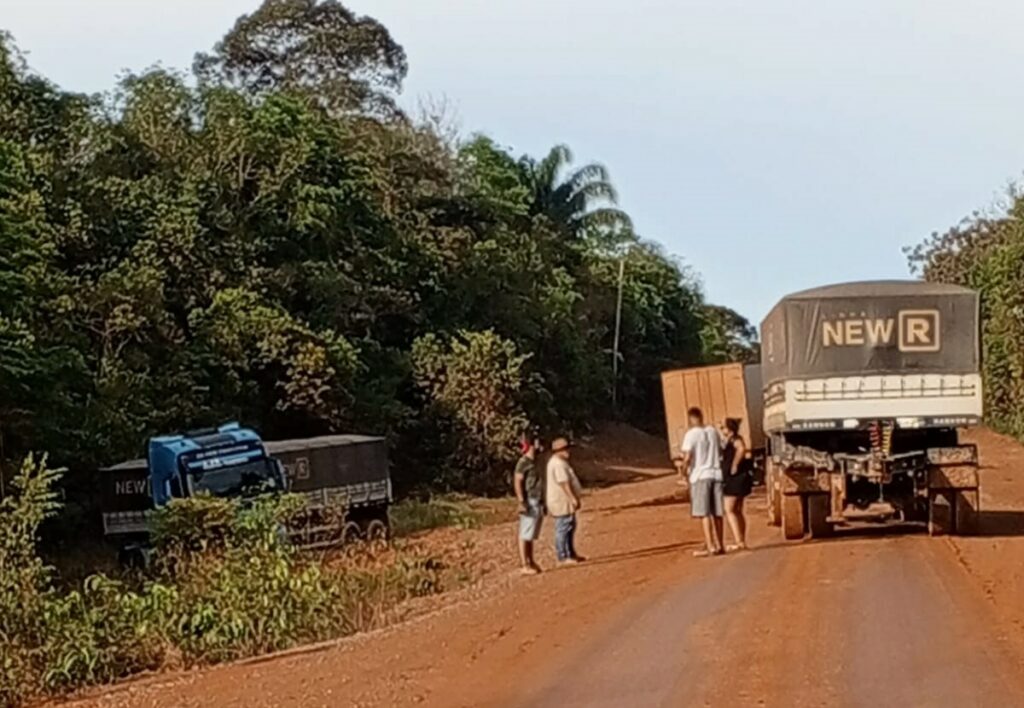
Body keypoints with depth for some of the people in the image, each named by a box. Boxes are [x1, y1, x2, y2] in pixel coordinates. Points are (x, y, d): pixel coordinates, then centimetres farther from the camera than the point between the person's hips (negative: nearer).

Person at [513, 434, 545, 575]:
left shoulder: (533, 462, 16)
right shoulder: (524, 462, -11)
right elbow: (517, 482, -18)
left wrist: (543, 504, 23)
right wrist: (521, 502, -24)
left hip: (538, 503, 9)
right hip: (530, 503, -9)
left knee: (531, 535, 14)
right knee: (525, 535, -8)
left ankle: (531, 563, 19)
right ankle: (525, 565, -10)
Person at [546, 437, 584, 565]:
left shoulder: (561, 462, 16)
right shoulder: (558, 464, -19)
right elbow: (563, 483, -24)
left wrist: (574, 498, 21)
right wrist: (573, 498, -26)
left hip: (565, 501, 11)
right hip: (561, 501, -11)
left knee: (570, 527, 17)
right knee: (563, 528, -7)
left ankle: (571, 554, 26)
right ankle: (563, 557, -3)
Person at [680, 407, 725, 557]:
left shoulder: (691, 434, -8)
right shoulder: (713, 431, 9)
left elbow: (687, 457, -14)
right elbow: (720, 452, 14)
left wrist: (684, 469, 3)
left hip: (700, 475, -5)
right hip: (716, 474, 5)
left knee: (704, 513, -4)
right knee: (716, 513, 10)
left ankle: (710, 546, -9)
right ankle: (718, 545, 14)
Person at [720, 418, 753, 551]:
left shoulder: (734, 439, -14)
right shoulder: (729, 440, 17)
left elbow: (742, 449, -34)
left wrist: (734, 466, -27)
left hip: (735, 479, -11)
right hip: (735, 479, 11)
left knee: (729, 510, -12)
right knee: (737, 511, 14)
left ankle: (739, 542, -17)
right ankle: (742, 541, 17)